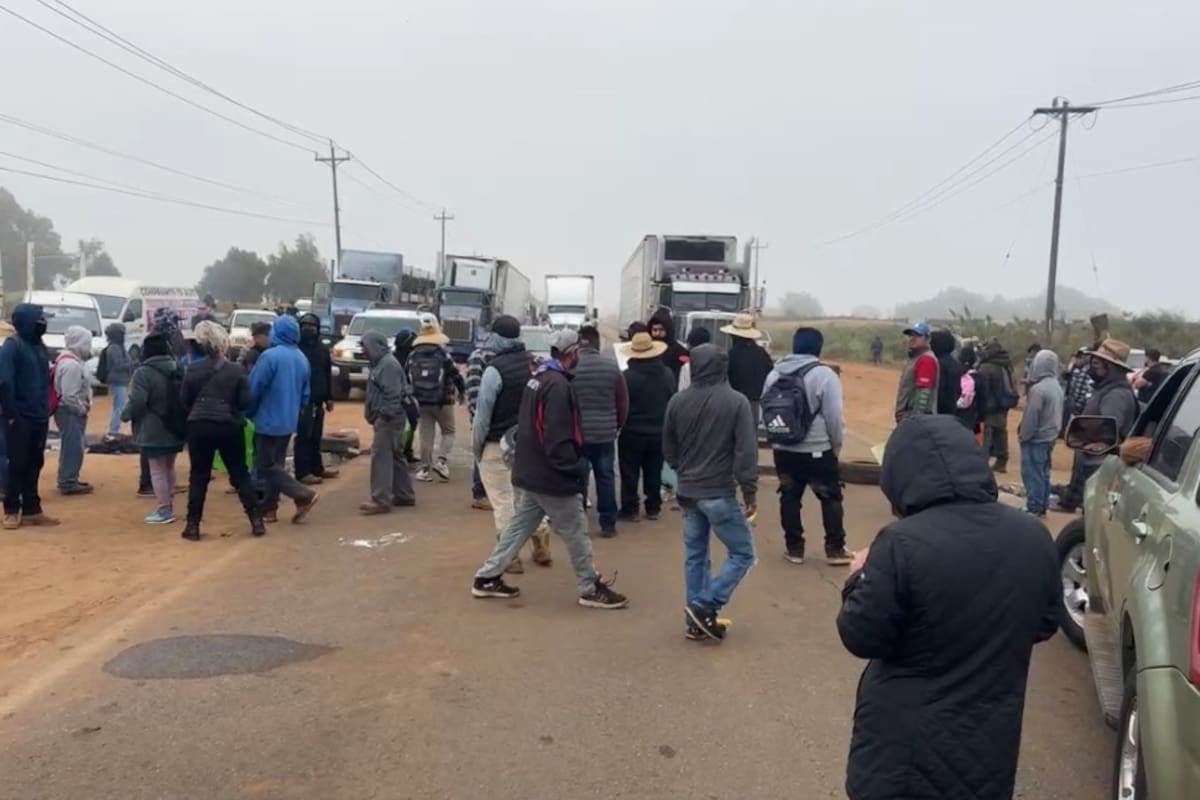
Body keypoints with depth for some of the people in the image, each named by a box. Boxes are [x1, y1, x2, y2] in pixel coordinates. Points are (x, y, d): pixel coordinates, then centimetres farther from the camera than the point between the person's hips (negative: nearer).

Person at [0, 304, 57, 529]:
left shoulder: (39, 346, 12)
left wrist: (45, 410, 9)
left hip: (38, 417, 7)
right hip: (20, 417, -7)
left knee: (34, 464, 10)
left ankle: (32, 510, 17)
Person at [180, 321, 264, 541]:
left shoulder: (192, 370, 1)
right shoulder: (237, 371, -3)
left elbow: (184, 402, 8)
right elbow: (245, 403, -1)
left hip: (199, 426, 1)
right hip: (229, 427, 0)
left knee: (198, 477, 8)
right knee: (240, 475, 7)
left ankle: (193, 526, 8)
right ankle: (257, 522, 5)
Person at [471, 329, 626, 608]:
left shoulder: (537, 378, 11)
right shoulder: (558, 386, -21)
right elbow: (558, 438, -26)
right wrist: (576, 466, -15)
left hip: (528, 473, 9)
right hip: (551, 476, -9)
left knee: (518, 527, 16)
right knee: (576, 533, 4)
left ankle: (487, 578, 21)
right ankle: (591, 589, 15)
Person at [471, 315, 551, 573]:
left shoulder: (495, 368, -17)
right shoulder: (533, 363, 2)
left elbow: (483, 412, -15)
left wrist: (476, 446, -3)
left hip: (498, 445, -6)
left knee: (504, 501, 2)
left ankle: (511, 557, 7)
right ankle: (541, 548, 26)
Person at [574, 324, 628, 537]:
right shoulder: (612, 365, -3)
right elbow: (623, 400, 3)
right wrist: (618, 425, 19)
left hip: (576, 432, -1)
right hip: (605, 432, 1)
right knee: (606, 477, 10)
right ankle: (608, 523, 14)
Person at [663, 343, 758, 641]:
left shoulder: (677, 402, 1)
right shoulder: (736, 402, -13)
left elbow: (668, 449, 10)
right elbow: (746, 451, -15)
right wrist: (750, 491, -7)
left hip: (688, 492, 6)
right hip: (719, 493, -5)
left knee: (695, 555, 14)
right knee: (742, 553, 8)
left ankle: (697, 620, 17)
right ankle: (705, 606, -1)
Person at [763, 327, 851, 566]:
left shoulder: (774, 374, 6)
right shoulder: (824, 374, -13)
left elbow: (766, 410, 11)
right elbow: (834, 416, -13)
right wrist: (836, 446, 2)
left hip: (783, 450, 5)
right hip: (817, 451, -5)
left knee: (790, 497, 13)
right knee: (831, 498, 9)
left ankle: (794, 548, 17)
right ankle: (835, 549, 12)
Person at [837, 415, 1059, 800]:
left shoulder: (903, 545, -25)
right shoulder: (1033, 537, -5)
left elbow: (860, 637, -15)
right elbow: (1045, 623, 9)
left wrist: (860, 579, 2)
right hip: (988, 746, 5)